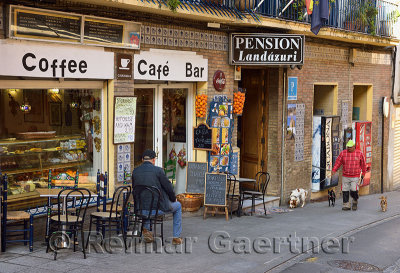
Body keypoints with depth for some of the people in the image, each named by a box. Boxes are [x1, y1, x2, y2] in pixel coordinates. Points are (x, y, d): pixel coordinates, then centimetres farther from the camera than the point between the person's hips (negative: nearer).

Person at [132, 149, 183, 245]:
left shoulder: (135, 171, 1)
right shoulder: (158, 170, -11)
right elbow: (168, 187, -8)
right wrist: (173, 199, 12)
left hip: (141, 208, 4)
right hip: (159, 207, -4)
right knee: (178, 206, 26)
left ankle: (146, 228, 28)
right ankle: (176, 237, 24)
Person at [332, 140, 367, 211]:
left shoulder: (359, 153, 1)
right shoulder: (343, 153, 3)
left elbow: (363, 165, 10)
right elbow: (338, 162, 0)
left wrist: (363, 174, 10)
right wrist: (334, 170, -13)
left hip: (355, 177, -2)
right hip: (345, 177, 2)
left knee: (354, 190, -13)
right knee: (345, 191, 1)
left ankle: (355, 201, 14)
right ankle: (346, 205, 11)